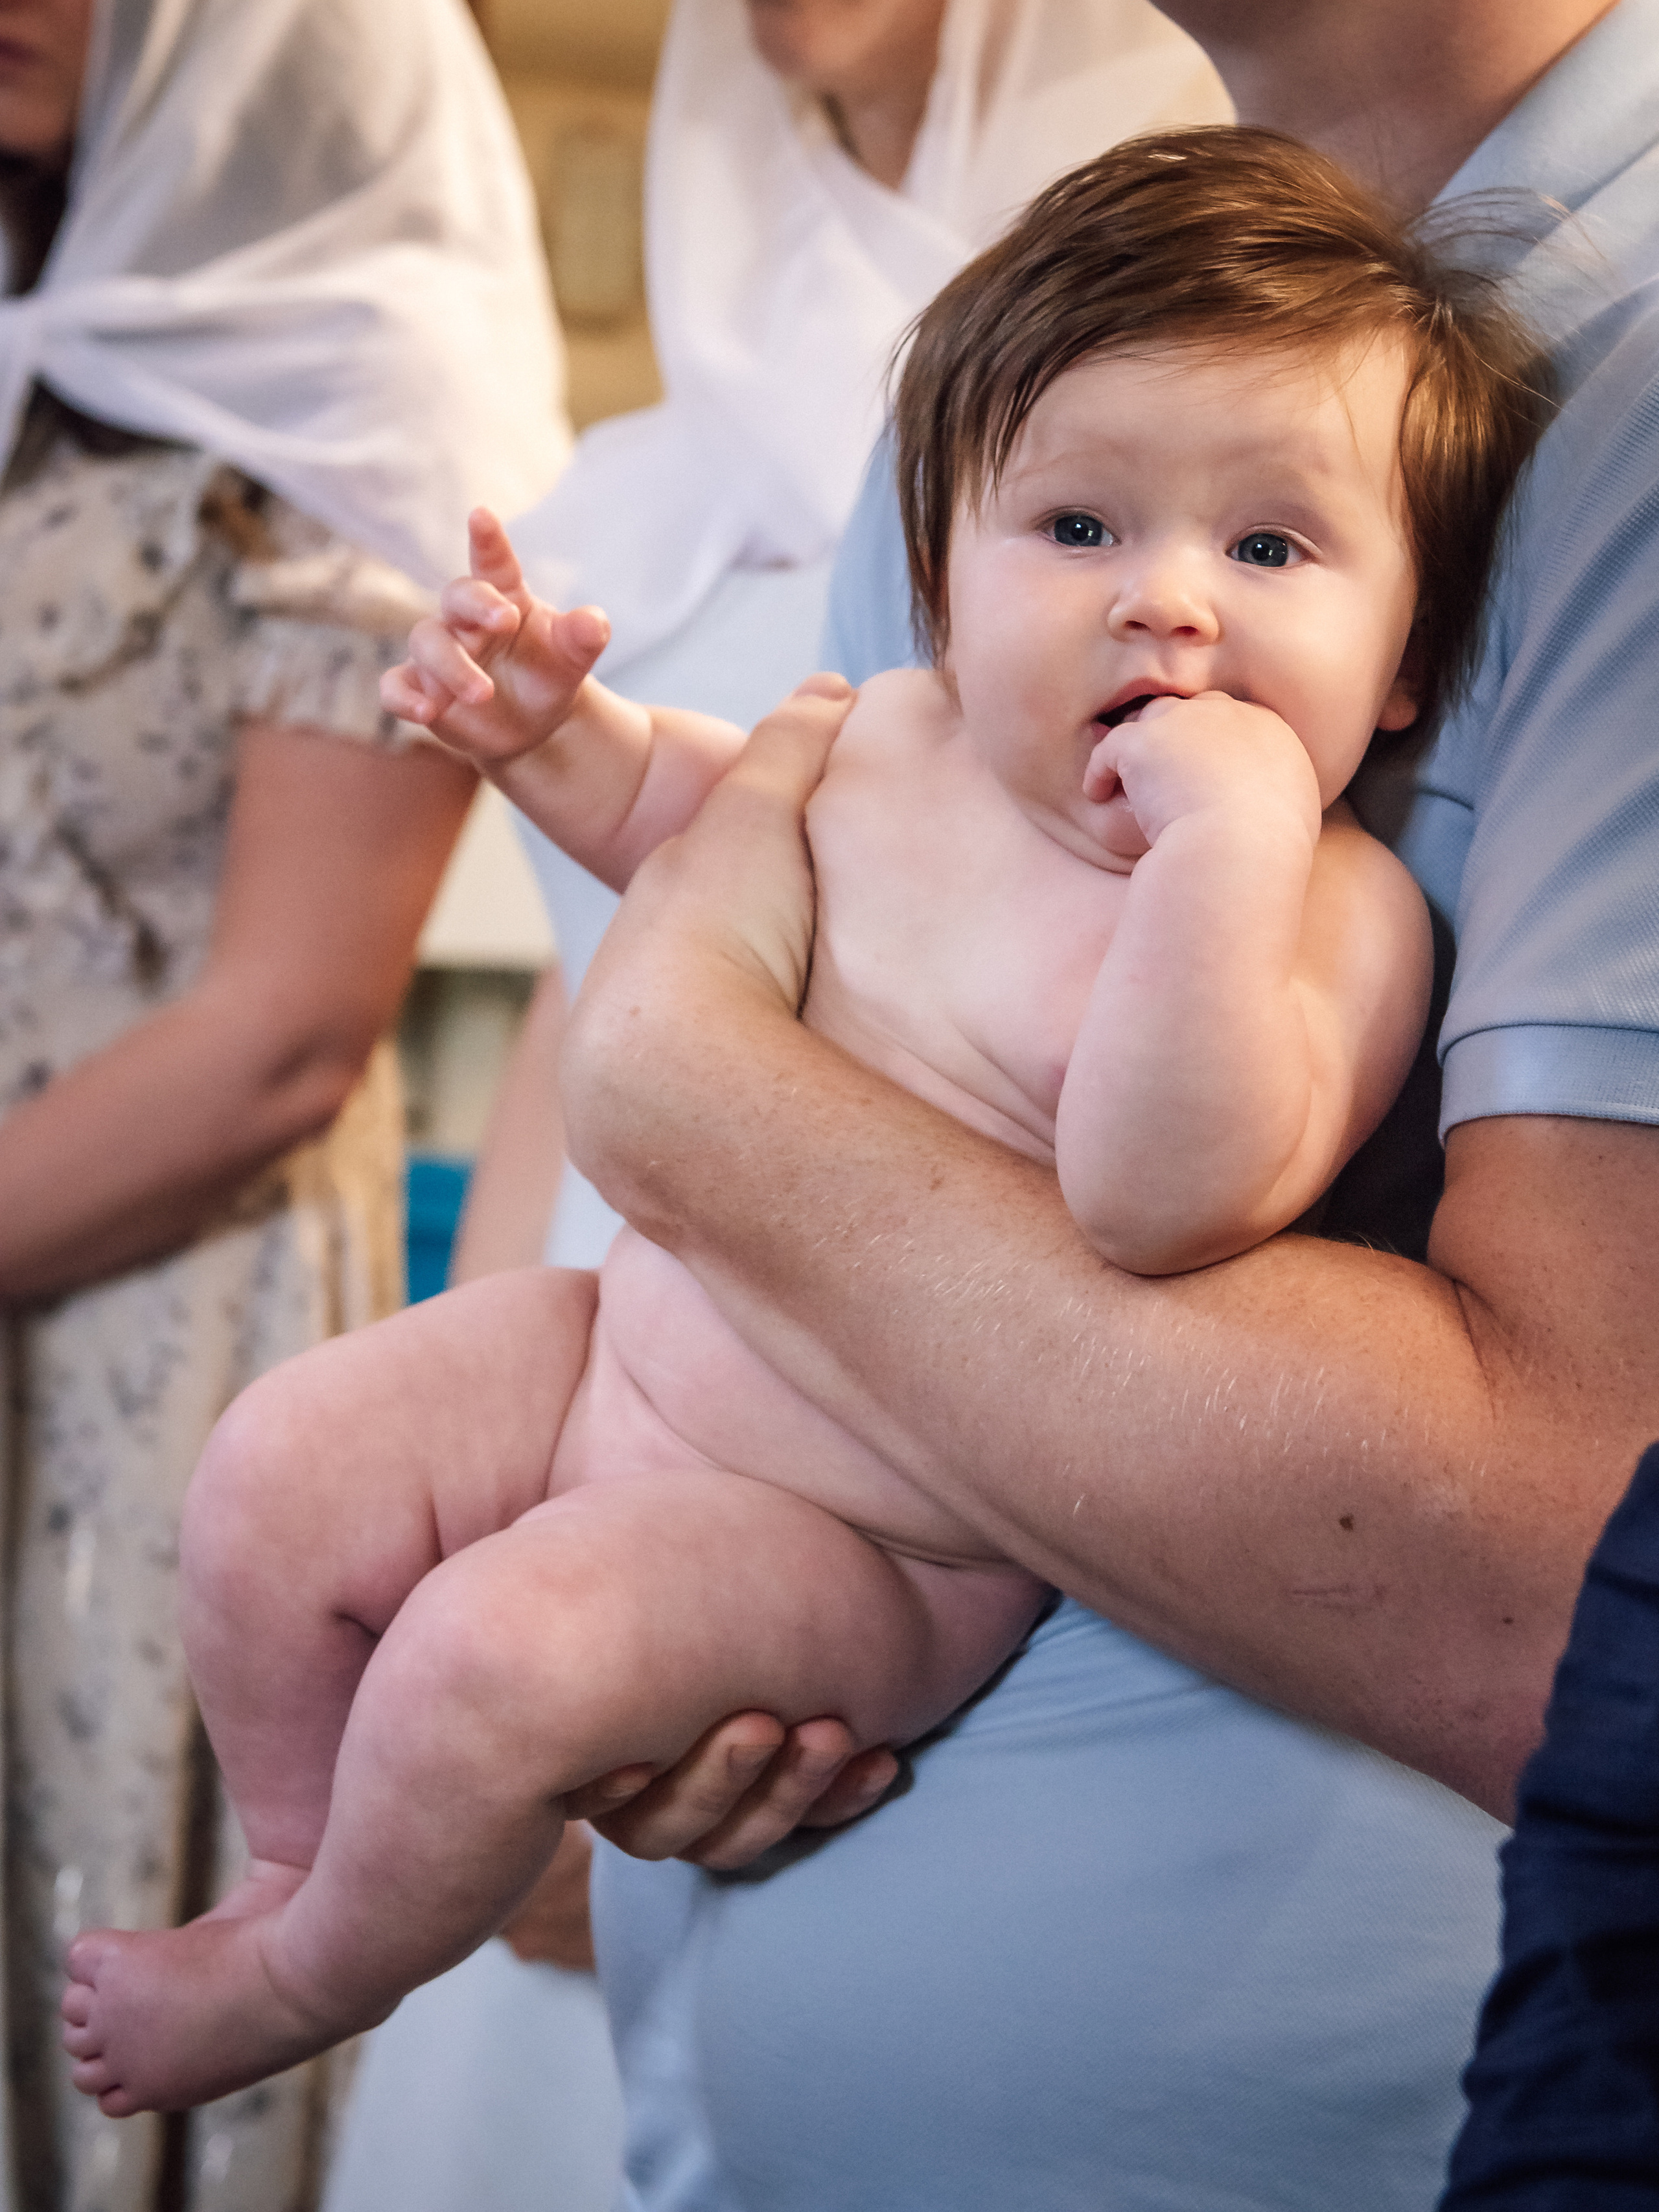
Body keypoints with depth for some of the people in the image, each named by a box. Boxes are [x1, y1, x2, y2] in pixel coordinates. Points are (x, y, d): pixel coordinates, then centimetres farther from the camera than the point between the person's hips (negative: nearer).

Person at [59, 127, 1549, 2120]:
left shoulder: (1333, 913, -23)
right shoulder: (916, 734, -2)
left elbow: (1162, 1207, -40)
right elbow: (722, 812, 22)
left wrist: (1227, 842, -45)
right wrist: (557, 733, 3)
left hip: (860, 1529, -7)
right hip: (632, 1335, 7)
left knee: (492, 1658, -22)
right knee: (276, 1473, 0)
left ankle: (311, 1981, 11)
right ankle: (297, 1864, 27)